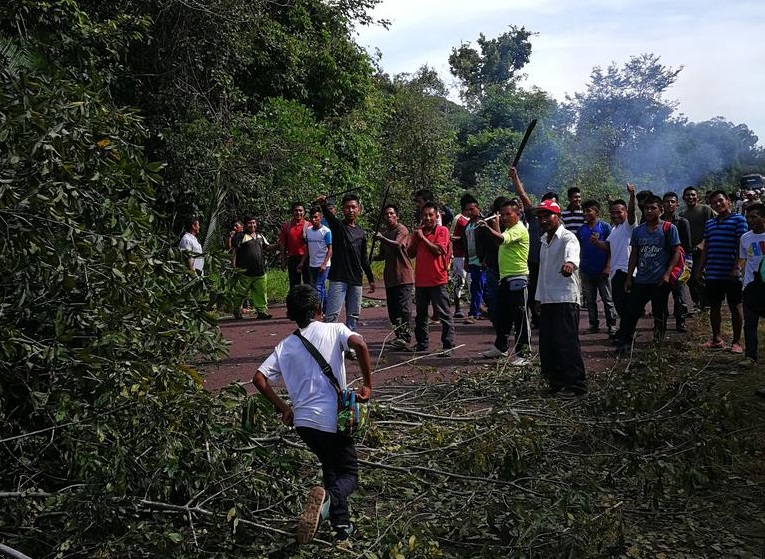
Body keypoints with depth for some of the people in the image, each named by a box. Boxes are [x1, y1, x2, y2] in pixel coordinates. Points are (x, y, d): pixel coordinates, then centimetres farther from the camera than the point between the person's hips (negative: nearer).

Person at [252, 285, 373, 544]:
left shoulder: (285, 346, 9)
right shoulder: (334, 330, -1)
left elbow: (259, 378, 2)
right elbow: (359, 344, -21)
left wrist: (282, 407, 11)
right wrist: (367, 384, -13)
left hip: (303, 421, 4)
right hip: (332, 419, -4)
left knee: (330, 467, 28)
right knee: (349, 475, 10)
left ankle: (341, 523, 21)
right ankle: (328, 498, -23)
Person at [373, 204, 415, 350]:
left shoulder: (401, 230, -6)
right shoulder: (384, 233, 18)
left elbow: (397, 244, -25)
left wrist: (381, 238, -30)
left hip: (403, 275, -8)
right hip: (390, 276, 8)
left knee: (404, 307, -10)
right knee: (392, 309, 10)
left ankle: (404, 337, -11)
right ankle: (399, 336, 19)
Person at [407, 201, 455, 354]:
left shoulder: (442, 231, -3)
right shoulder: (418, 232, 13)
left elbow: (438, 250, -17)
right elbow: (410, 254, 10)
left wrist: (423, 237, -10)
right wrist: (416, 237, -2)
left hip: (437, 280, -6)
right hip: (420, 280, 6)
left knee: (444, 314, -4)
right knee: (420, 315, 12)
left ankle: (448, 345, -2)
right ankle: (421, 345, 21)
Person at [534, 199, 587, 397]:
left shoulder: (567, 237, -9)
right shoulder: (544, 240, 17)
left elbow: (572, 251, -34)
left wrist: (570, 262, -57)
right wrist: (539, 297, 21)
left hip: (566, 299, -8)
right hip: (547, 299, 8)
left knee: (567, 342, -10)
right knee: (547, 344, 9)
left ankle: (576, 384, -3)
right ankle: (557, 381, 20)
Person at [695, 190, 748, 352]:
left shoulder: (738, 220, -2)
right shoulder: (709, 223, 15)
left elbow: (741, 246, -8)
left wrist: (736, 268, -16)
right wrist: (699, 270, 14)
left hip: (731, 274, -5)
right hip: (712, 274, 5)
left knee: (735, 307, 3)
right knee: (714, 307, 10)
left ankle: (736, 342, 10)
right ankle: (717, 339, 21)